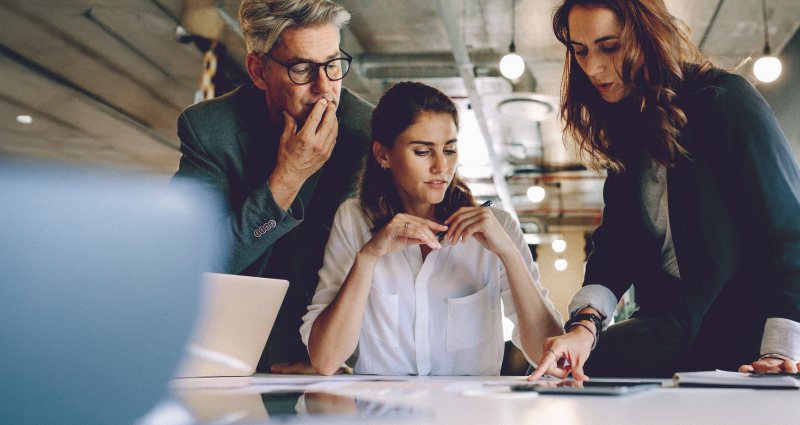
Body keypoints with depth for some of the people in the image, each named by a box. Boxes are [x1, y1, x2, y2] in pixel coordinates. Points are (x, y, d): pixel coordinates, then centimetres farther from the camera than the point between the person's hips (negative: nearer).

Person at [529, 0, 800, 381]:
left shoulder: (723, 100, -8)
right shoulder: (627, 134, 13)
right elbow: (616, 240, 5)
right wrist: (586, 323, -15)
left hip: (750, 313, -6)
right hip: (680, 316, 7)